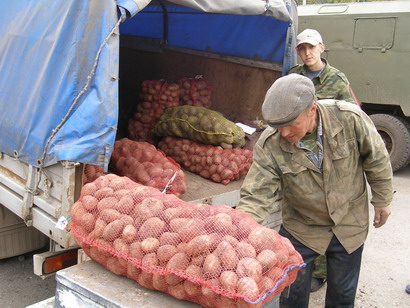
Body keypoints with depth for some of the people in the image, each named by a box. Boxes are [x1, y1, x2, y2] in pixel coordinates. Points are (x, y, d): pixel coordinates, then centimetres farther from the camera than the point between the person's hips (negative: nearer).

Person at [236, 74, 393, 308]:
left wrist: (383, 200, 3)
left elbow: (376, 159, -8)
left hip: (349, 226, 1)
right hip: (301, 229, 0)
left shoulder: (350, 118, -25)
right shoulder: (270, 144, -24)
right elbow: (257, 196, -24)